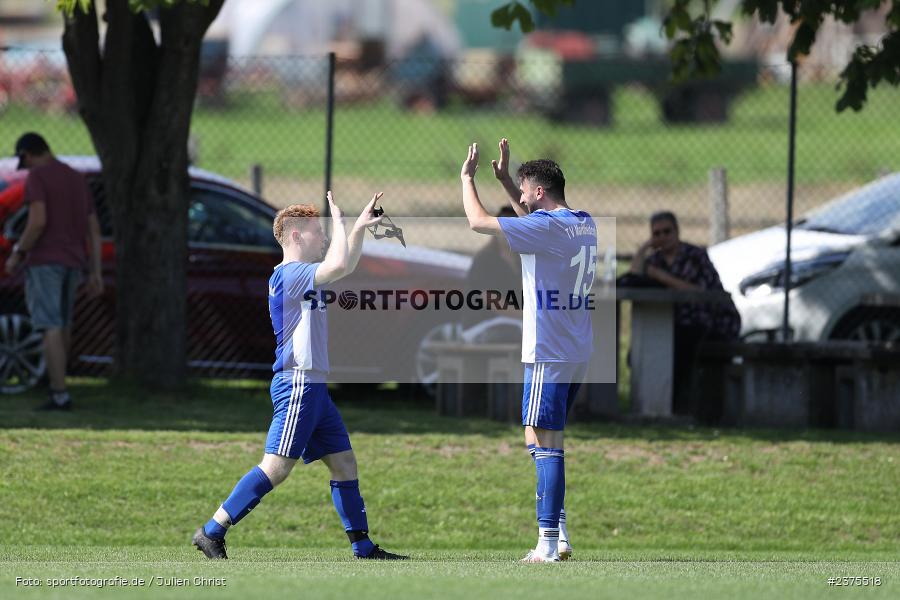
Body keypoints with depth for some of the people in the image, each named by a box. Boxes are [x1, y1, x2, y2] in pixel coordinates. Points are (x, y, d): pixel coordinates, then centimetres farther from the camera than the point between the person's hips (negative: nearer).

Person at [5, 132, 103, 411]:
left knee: (51, 327, -8)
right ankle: (56, 382, 31)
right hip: (73, 263, 7)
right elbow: (94, 229, 11)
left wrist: (17, 254, -8)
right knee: (62, 322, 22)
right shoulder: (78, 180, 13)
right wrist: (96, 273, 12)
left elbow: (38, 221, -20)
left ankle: (60, 395, -15)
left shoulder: (36, 177, -9)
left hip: (44, 261, -7)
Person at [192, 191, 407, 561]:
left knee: (344, 463, 10)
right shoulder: (290, 274, -13)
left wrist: (361, 226, 22)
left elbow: (345, 264, 33)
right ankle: (211, 533, -11)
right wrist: (339, 220, -12)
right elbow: (340, 265, -26)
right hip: (298, 384, -10)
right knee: (277, 467, -12)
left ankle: (363, 547, 13)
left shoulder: (301, 276, 17)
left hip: (313, 388, 10)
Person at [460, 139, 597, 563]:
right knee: (549, 443, 16)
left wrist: (467, 178, 2)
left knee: (543, 443, -9)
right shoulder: (585, 225, 11)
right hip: (578, 352, 9)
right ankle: (559, 534, 16)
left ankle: (548, 543, -12)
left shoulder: (546, 227, -16)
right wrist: (504, 178, 29)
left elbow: (478, 221, -13)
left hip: (549, 354, -9)